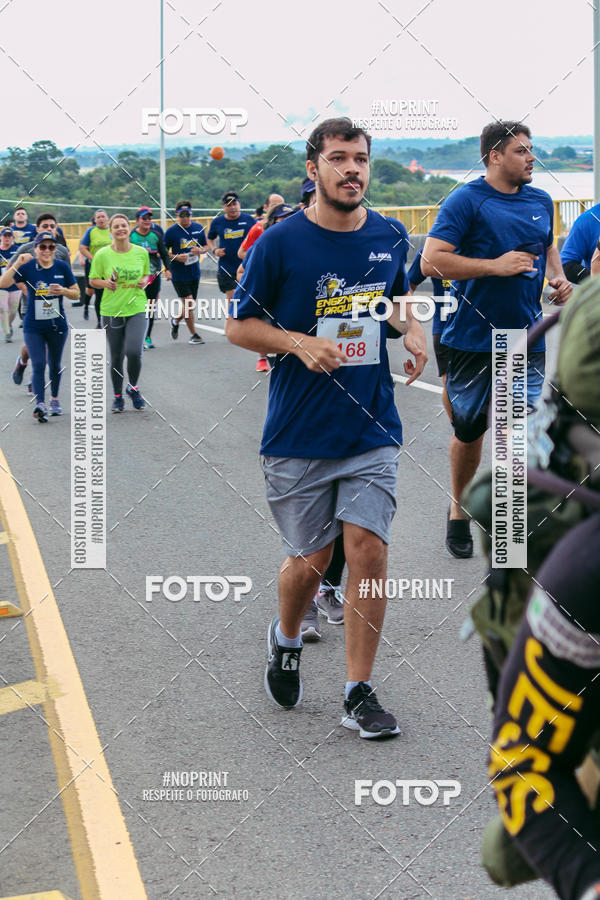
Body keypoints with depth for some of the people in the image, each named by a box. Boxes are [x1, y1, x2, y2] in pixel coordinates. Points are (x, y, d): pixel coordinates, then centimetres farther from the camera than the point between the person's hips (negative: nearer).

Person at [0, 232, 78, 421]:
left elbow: (76, 293, 6)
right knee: (38, 365, -13)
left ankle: (54, 400, 33)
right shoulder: (28, 267, -8)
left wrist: (63, 291, -15)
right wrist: (17, 264, -27)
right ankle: (40, 404, -20)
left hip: (57, 326, 2)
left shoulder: (62, 267, -1)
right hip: (33, 326, -2)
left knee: (54, 365, 15)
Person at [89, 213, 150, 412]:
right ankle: (118, 397, 25)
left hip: (137, 309, 0)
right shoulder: (102, 254, -3)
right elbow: (93, 281, 6)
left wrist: (144, 281, -3)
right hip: (111, 311, 0)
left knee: (134, 351, -18)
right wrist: (105, 283, -14)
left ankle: (133, 388, 10)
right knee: (116, 357, 6)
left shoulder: (141, 252, 3)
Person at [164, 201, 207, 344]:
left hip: (194, 273, 5)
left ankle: (175, 319, 42)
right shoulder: (171, 231, -8)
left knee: (190, 305, 12)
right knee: (188, 303, -11)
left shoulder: (199, 228, 4)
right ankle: (193, 334, 2)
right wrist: (176, 257, -19)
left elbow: (205, 246, 15)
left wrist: (200, 250, -8)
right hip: (178, 274, -5)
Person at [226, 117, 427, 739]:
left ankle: (359, 694, 6)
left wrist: (412, 331, 2)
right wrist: (299, 342, -17)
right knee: (310, 559, 5)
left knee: (368, 548, -6)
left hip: (372, 430, 2)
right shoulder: (281, 242, -7)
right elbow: (238, 325, -1)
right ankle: (286, 640, 39)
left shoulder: (390, 236, 5)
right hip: (299, 432, -2)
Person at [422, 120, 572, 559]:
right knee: (469, 432, 9)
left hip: (527, 339, 4)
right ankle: (459, 513, 30)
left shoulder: (541, 201, 9)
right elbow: (431, 262, -18)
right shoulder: (466, 201, -9)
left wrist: (559, 277, 7)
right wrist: (495, 266, -20)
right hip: (474, 338, -4)